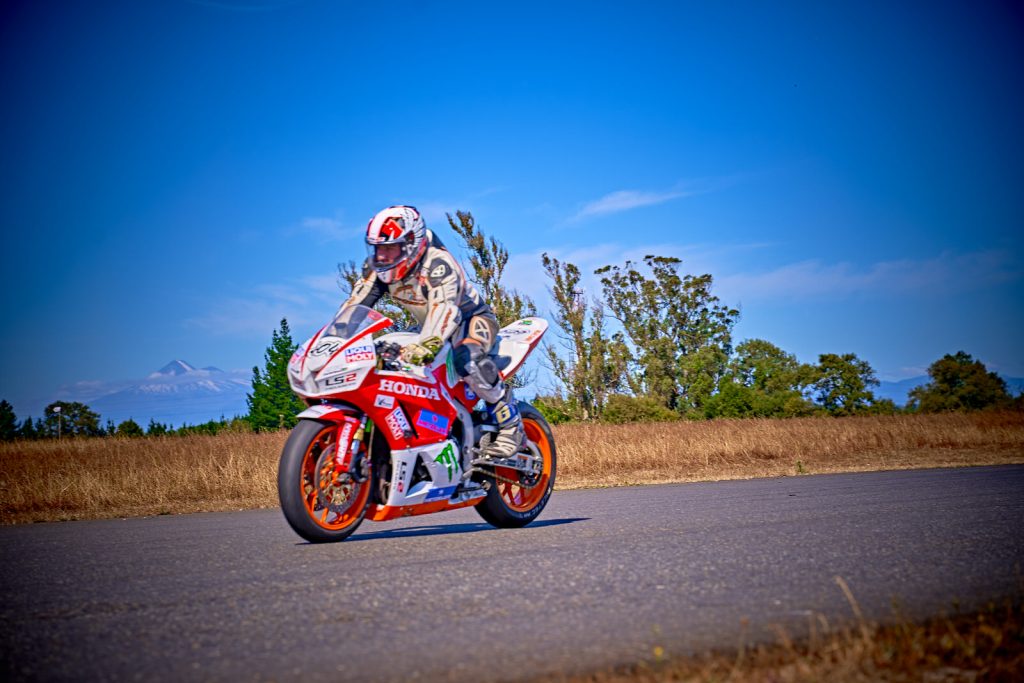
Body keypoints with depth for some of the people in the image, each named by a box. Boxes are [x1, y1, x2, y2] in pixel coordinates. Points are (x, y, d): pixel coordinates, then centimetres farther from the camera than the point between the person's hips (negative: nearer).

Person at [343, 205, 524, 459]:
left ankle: (511, 426, -27)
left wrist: (426, 345, -66)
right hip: (430, 326, 8)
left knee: (467, 359, -39)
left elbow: (445, 308, -49)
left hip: (471, 318, -8)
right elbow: (355, 303, -8)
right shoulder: (378, 268, -9)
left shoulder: (437, 263, -33)